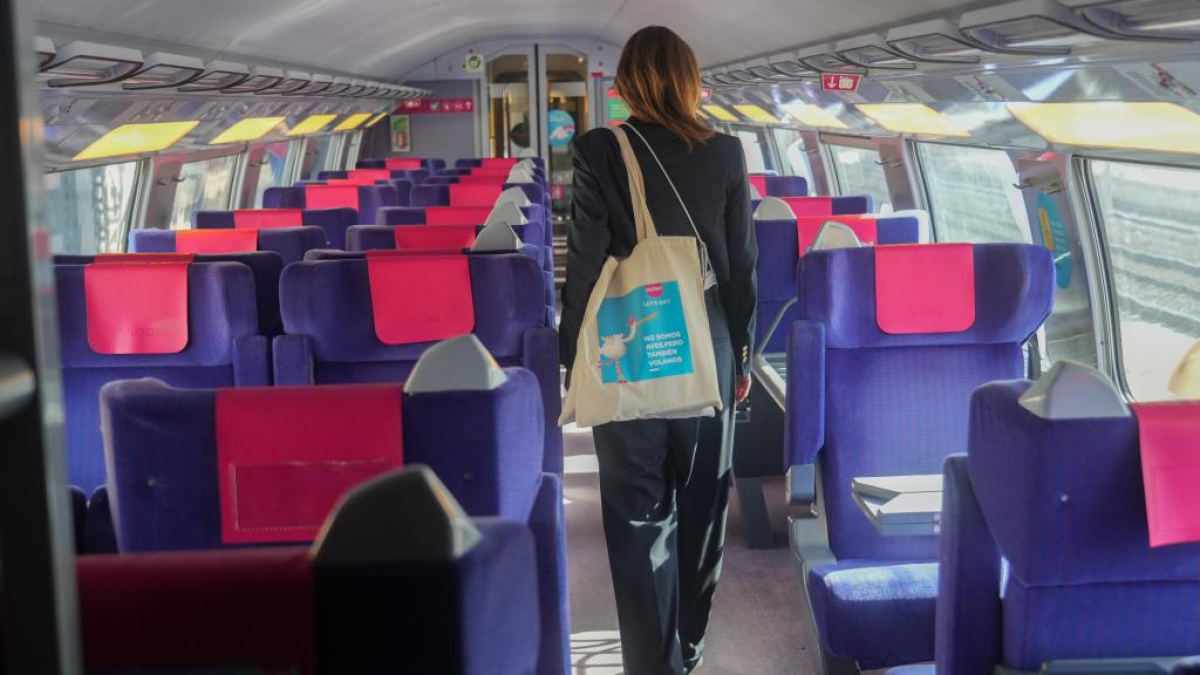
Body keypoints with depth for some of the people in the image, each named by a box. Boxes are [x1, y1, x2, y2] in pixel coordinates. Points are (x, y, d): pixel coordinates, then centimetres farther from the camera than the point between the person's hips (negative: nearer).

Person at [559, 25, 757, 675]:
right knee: (701, 504, 17)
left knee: (640, 514, 5)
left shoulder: (599, 150, -10)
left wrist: (573, 356, 0)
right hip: (708, 349, 3)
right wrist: (742, 351, 12)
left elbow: (586, 261, -9)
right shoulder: (725, 152, -2)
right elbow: (743, 262, 2)